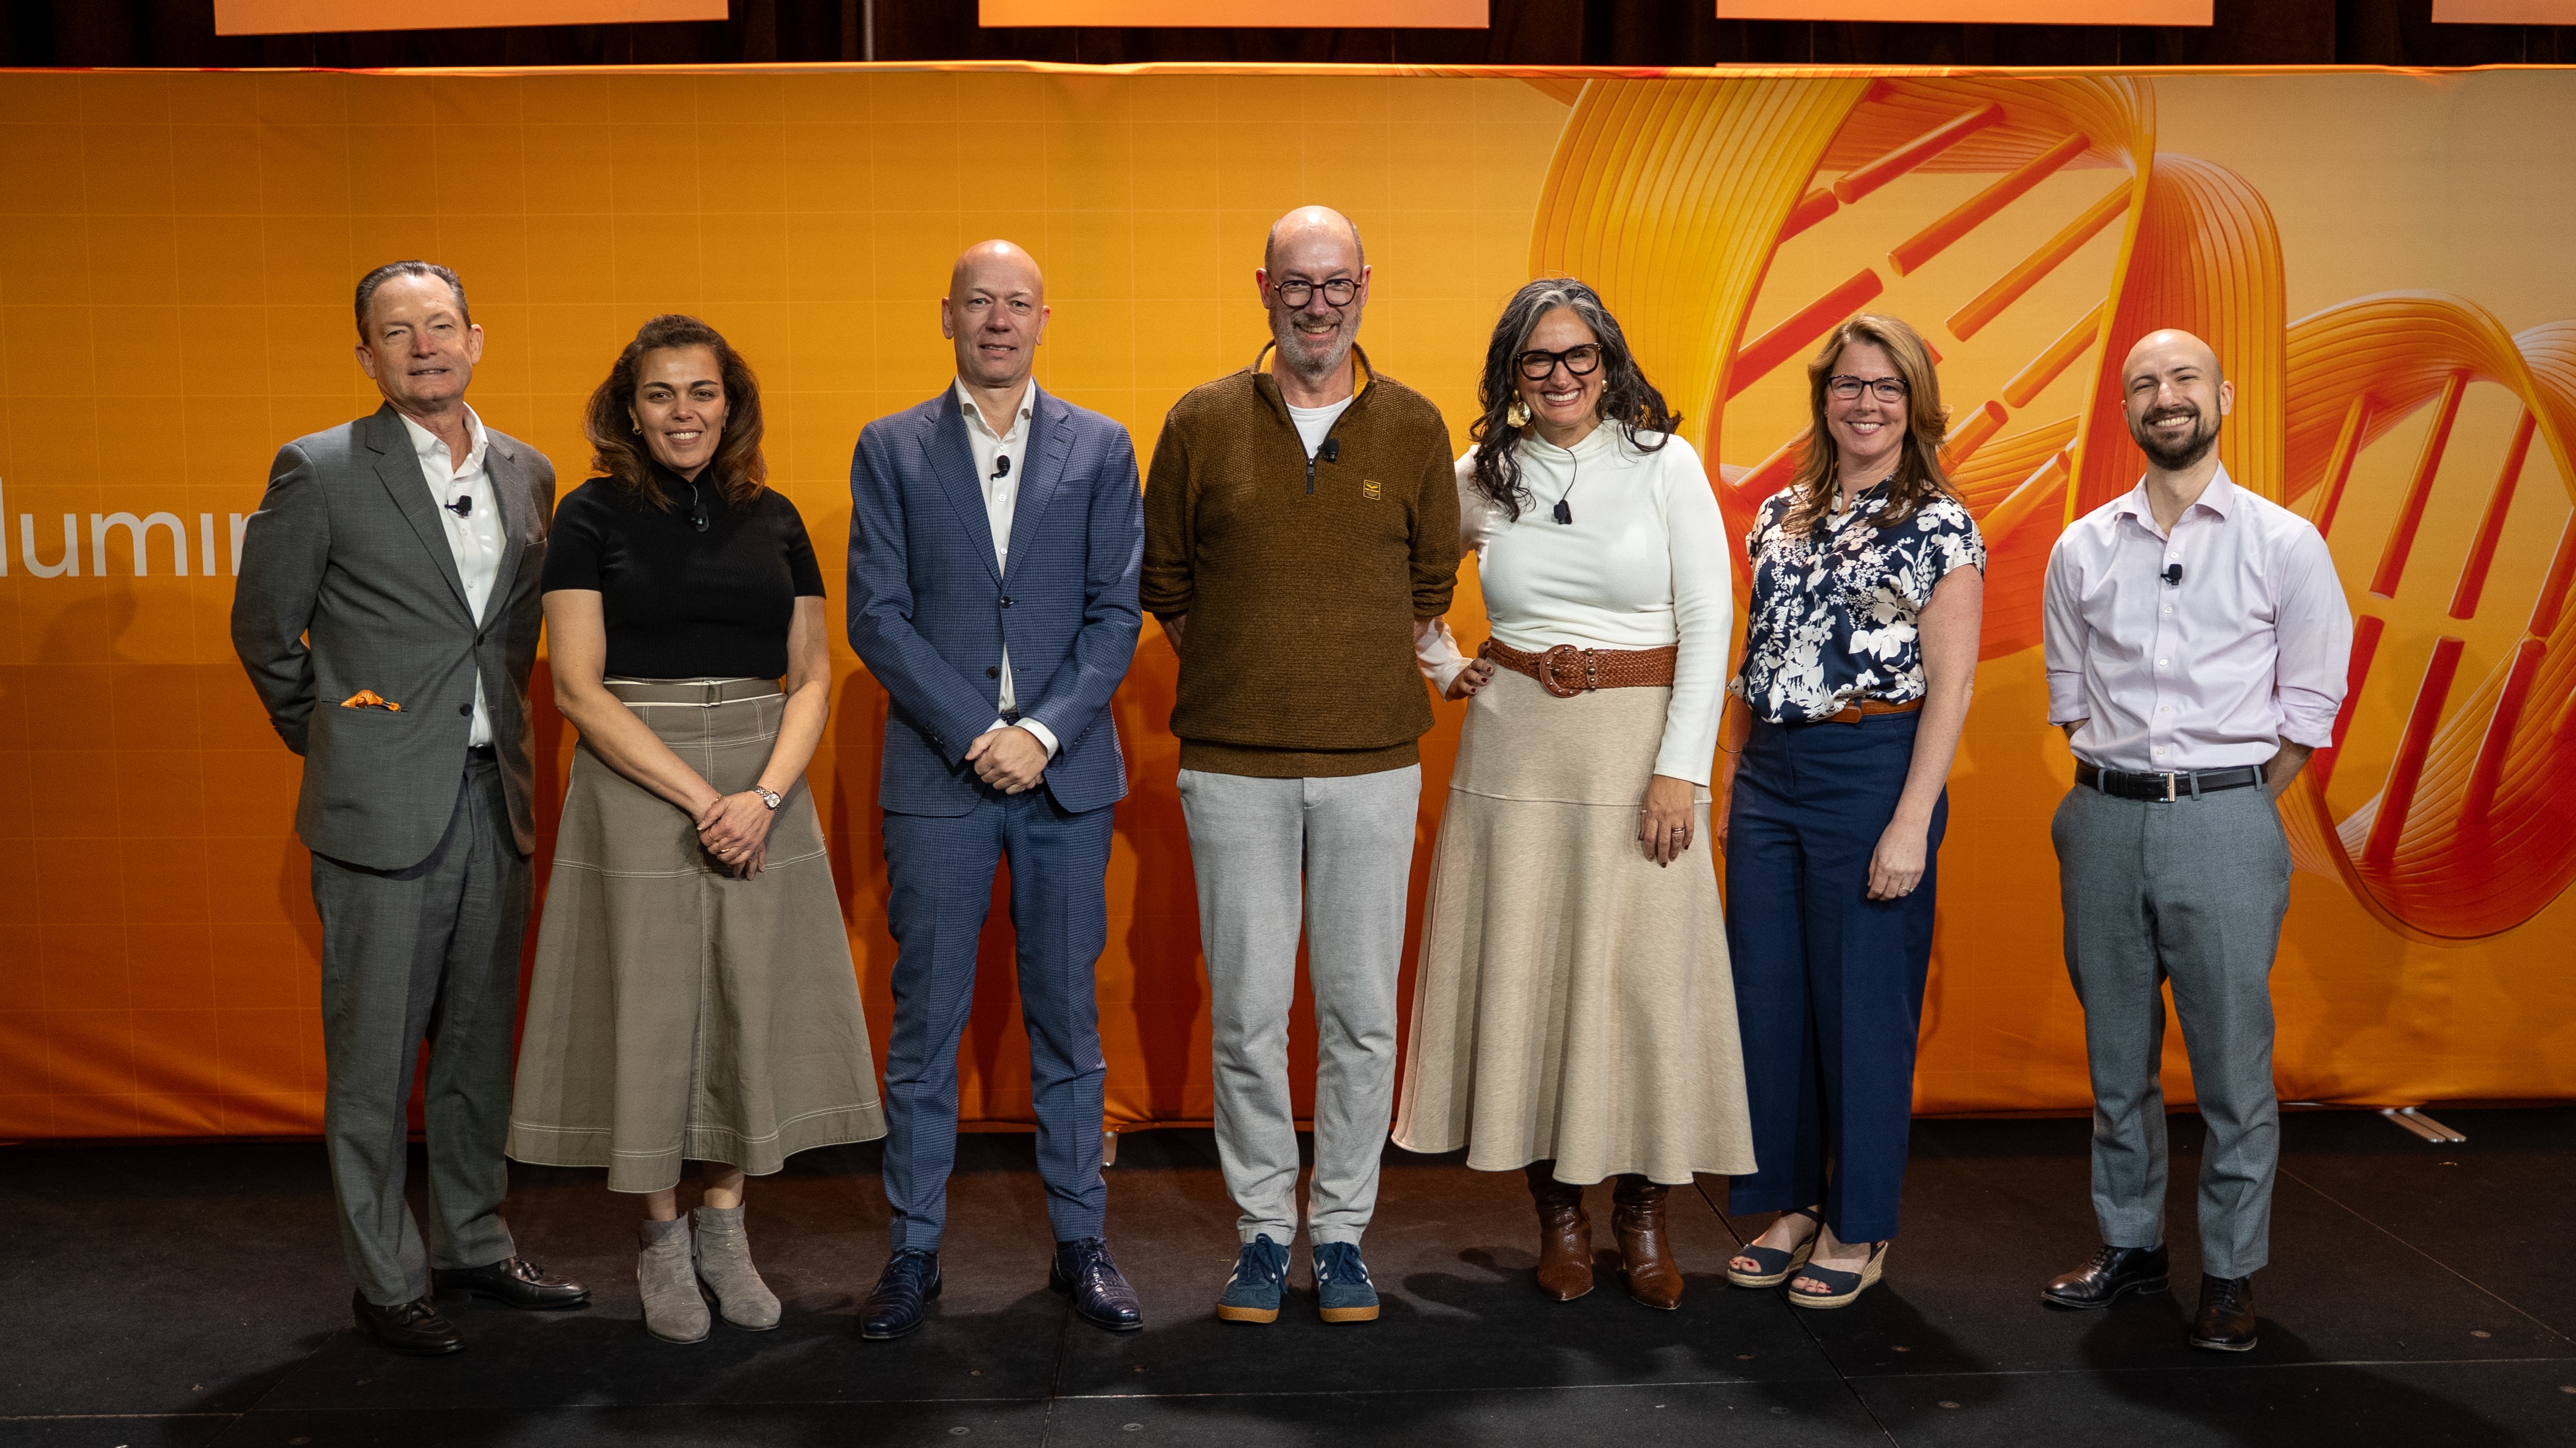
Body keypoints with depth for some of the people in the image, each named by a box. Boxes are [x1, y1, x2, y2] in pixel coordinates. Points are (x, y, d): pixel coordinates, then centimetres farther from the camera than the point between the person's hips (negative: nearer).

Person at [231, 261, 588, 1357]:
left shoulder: (526, 473, 9)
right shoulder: (319, 472, -6)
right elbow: (264, 632, 2)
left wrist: (494, 733, 14)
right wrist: (336, 743, 8)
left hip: (495, 801, 5)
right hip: (381, 809, -5)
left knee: (480, 1041, 14)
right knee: (375, 1057, 3)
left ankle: (475, 1244, 28)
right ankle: (385, 1280, 15)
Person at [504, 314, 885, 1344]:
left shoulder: (773, 519, 8)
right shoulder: (594, 516, -1)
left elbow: (811, 678, 7)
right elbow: (579, 687, -7)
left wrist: (766, 795, -10)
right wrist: (698, 796, -14)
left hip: (762, 788, 3)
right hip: (634, 786, -3)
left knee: (751, 1002, 5)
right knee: (649, 1002, 2)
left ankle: (723, 1224, 21)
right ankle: (661, 1237, 18)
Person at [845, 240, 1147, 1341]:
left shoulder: (1102, 449, 7)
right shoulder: (890, 451, 5)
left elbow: (1116, 613, 1)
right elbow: (876, 617, -2)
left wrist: (1044, 732, -11)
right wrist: (976, 734, -11)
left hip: (1067, 770, 1)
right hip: (937, 773, 0)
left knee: (1067, 1015, 8)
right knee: (925, 1022, 4)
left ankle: (1080, 1244, 18)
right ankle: (912, 1252, 15)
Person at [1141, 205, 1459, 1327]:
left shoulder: (1414, 427, 5)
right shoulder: (1201, 423, 3)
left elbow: (1434, 579, 14)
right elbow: (1163, 578, 10)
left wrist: (1372, 674, 9)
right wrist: (1241, 671, 8)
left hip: (1372, 766, 1)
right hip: (1233, 767, 0)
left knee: (1362, 1011, 5)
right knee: (1246, 1011, 4)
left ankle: (1342, 1231, 19)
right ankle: (1262, 1229, 19)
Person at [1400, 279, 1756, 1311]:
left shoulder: (1664, 464, -1)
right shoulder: (1482, 479, 6)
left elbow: (1708, 620, -5)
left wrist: (1680, 769, -11)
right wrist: (1441, 665, 10)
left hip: (1640, 739, -2)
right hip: (1516, 746, 2)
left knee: (1647, 973, -1)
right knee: (1522, 967, 4)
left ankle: (1644, 1213, 15)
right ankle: (1559, 1212, 18)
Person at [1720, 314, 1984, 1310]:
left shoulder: (1940, 528, -5)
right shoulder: (1781, 515, 12)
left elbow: (1949, 686, -9)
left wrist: (1911, 825, -15)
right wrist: (1740, 789, 13)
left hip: (1873, 772, -6)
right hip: (1767, 775, 6)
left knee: (1863, 1002, 2)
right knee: (1765, 995, 9)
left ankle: (1857, 1228, 16)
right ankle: (1792, 1202, 24)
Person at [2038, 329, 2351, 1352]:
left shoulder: (2285, 545, 1)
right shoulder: (2082, 550, 9)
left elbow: (2309, 704, 2)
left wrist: (2230, 807, -2)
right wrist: (2118, 789, 4)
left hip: (2224, 822, -3)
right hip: (2105, 819, 3)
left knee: (2233, 1064, 0)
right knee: (2117, 1057, 11)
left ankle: (2231, 1274, 13)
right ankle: (2129, 1243, 24)